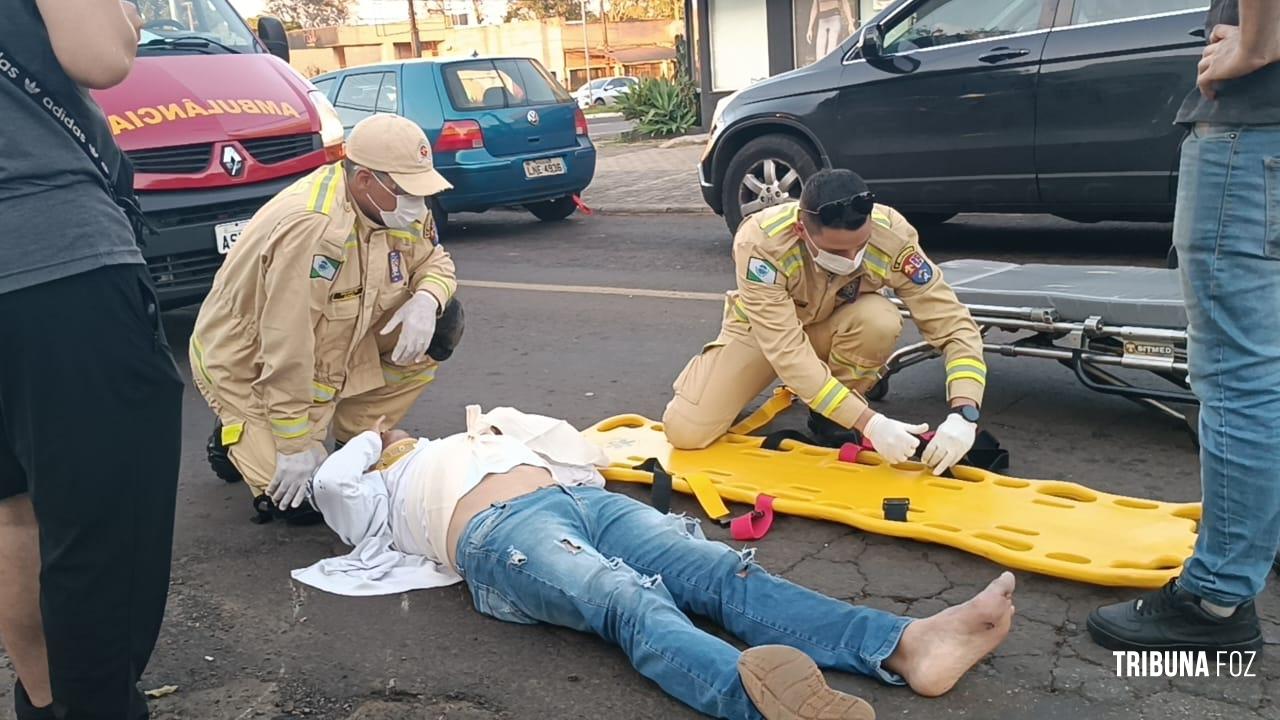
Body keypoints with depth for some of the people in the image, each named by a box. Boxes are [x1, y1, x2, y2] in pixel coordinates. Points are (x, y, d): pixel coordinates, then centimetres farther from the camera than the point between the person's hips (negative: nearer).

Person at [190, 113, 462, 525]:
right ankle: (236, 437, 15)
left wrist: (427, 298, -23)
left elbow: (434, 262, 3)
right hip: (246, 363, -7)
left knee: (440, 324, -8)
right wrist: (296, 445, -28)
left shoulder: (396, 206, -10)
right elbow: (286, 350, -33)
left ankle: (357, 442, 6)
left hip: (334, 344, 8)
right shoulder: (309, 225, -34)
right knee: (304, 498, -17)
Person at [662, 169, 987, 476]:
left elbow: (955, 323, -27)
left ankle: (832, 419, -7)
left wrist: (963, 414, -42)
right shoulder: (761, 242, -38)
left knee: (880, 319, -34)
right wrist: (869, 423, -45)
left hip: (832, 327, 2)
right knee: (685, 432, -19)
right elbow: (788, 351, -39)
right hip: (762, 329, -2)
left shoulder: (892, 234, -32)